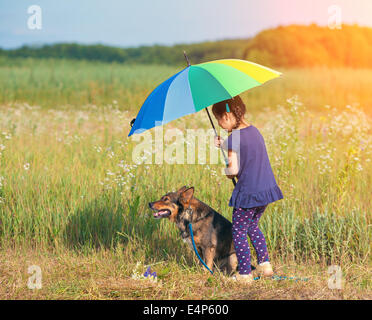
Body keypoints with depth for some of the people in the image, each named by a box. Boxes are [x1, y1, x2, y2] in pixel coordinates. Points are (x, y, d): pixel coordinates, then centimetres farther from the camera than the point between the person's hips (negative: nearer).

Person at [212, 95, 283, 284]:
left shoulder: (234, 138, -17)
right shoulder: (254, 130, 8)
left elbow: (234, 169, -20)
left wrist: (226, 171, 1)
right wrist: (224, 146, 17)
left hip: (248, 193, -8)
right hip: (266, 188, 8)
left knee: (238, 232, 5)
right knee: (253, 226, 25)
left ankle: (245, 274, 8)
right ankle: (265, 265, 23)